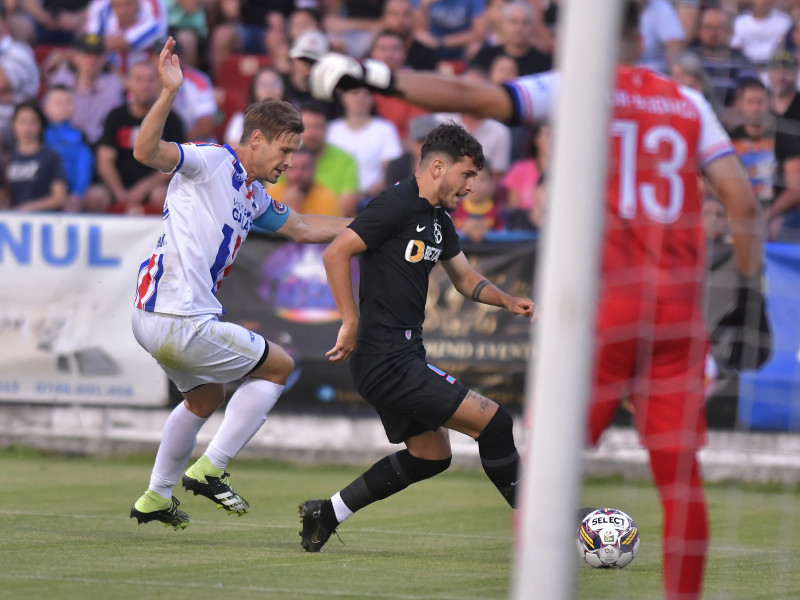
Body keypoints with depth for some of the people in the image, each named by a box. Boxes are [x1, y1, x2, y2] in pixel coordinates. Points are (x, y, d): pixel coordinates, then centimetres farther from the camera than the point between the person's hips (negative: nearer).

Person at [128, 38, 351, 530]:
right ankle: (209, 470, 3)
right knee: (279, 366, 5)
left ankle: (156, 498, 37)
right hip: (181, 321, -10)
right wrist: (169, 92, -38)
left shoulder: (254, 194, 19)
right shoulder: (211, 162, -10)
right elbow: (146, 151, -26)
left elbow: (300, 227, 33)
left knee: (205, 397, 30)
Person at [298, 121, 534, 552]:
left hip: (403, 358, 11)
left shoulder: (438, 219, 15)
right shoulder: (397, 205, -14)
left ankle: (324, 514, 23)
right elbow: (335, 254, -19)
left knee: (431, 457, 20)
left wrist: (506, 300, 7)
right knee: (493, 423, -11)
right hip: (388, 363, -11)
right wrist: (352, 324, -19)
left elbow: (466, 278, 26)